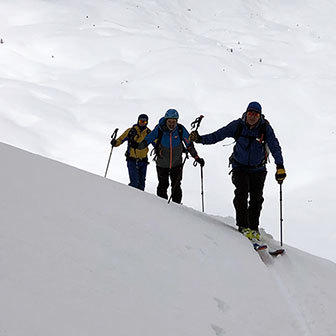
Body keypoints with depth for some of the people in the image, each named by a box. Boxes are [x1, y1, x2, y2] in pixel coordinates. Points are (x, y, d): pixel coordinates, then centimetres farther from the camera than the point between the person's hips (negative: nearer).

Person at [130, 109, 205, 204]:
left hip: (176, 163, 0)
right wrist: (137, 145, -26)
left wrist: (197, 158, -4)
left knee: (176, 186, -3)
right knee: (163, 186, 8)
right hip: (162, 164, 0)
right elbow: (147, 140, -10)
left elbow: (189, 145, -4)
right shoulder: (159, 129, -18)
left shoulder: (181, 130, -15)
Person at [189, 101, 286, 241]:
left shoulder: (265, 128, -14)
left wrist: (280, 166, -34)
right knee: (242, 192, -20)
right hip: (240, 166, -1)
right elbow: (218, 135, -11)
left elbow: (275, 147, -21)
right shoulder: (238, 125, -12)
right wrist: (200, 139, -24)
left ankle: (254, 228, 18)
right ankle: (243, 226, -14)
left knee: (256, 199, 2)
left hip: (258, 170, 1)